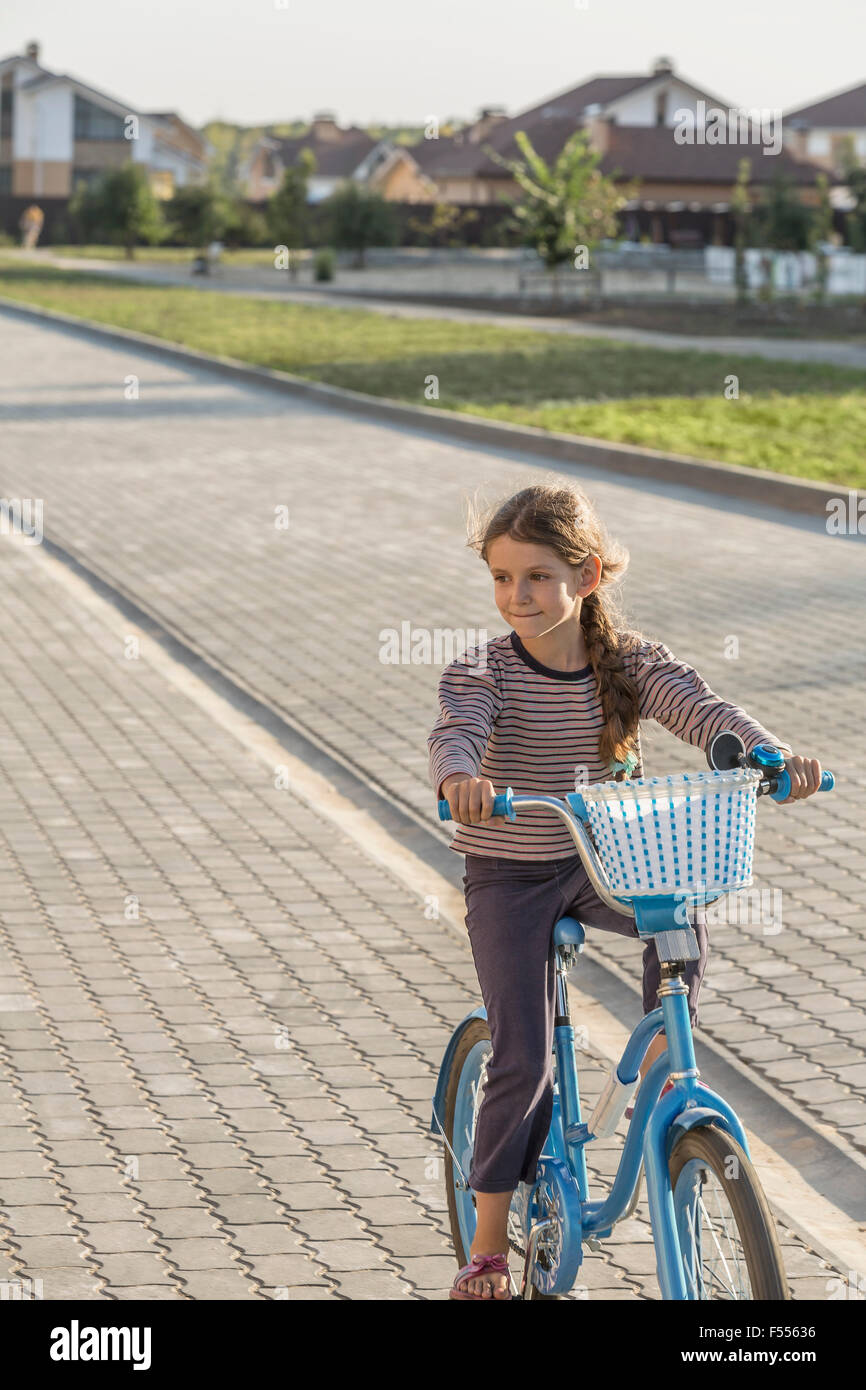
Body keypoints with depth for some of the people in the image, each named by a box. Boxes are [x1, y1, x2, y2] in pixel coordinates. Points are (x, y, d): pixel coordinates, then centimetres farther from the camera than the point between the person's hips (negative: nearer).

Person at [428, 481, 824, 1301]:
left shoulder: (629, 663, -8)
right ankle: (489, 1241, 8)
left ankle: (661, 1067, -7)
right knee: (522, 1060, -7)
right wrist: (460, 778, -60)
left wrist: (772, 756, -42)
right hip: (509, 875, -3)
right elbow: (455, 731, -35)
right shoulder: (483, 673, -16)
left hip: (600, 865, 3)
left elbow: (703, 710, -22)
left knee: (682, 910, -28)